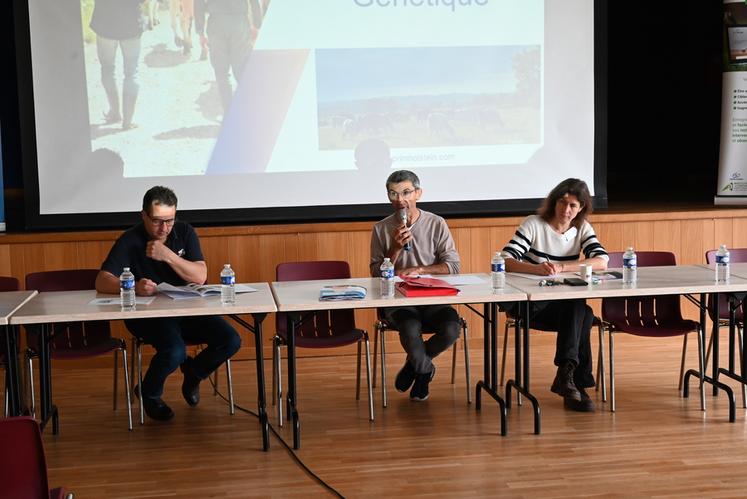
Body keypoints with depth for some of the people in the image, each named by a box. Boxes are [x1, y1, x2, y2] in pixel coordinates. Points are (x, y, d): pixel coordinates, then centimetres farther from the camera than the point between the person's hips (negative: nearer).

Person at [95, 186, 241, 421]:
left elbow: (200, 277, -7)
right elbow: (102, 282, -18)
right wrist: (134, 287, -37)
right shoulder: (129, 241, -8)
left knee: (231, 340, -16)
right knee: (174, 351, -33)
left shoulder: (184, 232, 2)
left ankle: (193, 372, 17)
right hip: (147, 314, -4)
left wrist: (167, 256, -20)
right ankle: (149, 394, 2)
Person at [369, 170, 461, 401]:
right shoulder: (381, 229, 5)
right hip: (397, 301, -1)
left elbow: (453, 266, -1)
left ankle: (414, 364, 5)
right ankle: (425, 369, 2)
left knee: (451, 329, -28)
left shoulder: (436, 224, 4)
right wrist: (396, 248, -11)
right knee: (411, 327, -35)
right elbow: (376, 274, 4)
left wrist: (417, 270, -12)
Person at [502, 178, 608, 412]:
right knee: (581, 313, -30)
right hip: (531, 305, -4)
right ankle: (576, 382, -27)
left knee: (583, 314, -30)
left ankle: (567, 377, -25)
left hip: (567, 306, 4)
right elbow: (505, 261, -19)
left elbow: (602, 262, -13)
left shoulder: (582, 229, 5)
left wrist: (560, 267, -26)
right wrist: (537, 268, -39)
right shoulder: (534, 224, -7)